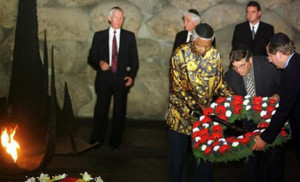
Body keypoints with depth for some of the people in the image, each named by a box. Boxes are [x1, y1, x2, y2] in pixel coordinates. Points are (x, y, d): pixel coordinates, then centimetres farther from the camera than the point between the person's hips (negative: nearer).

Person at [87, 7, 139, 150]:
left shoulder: (129, 36, 7)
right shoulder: (99, 36, 6)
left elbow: (134, 59, 8)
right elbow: (91, 57, 5)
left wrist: (132, 76, -5)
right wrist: (99, 63, -16)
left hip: (122, 79, 1)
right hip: (104, 79, 0)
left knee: (120, 112, 6)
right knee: (100, 110, 0)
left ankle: (115, 141, 20)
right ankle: (96, 140, 16)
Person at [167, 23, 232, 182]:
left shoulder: (215, 55, -4)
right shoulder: (180, 54, -14)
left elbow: (219, 83, 4)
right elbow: (177, 87, -16)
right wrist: (196, 105, -25)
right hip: (181, 112, -2)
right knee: (178, 154, 8)